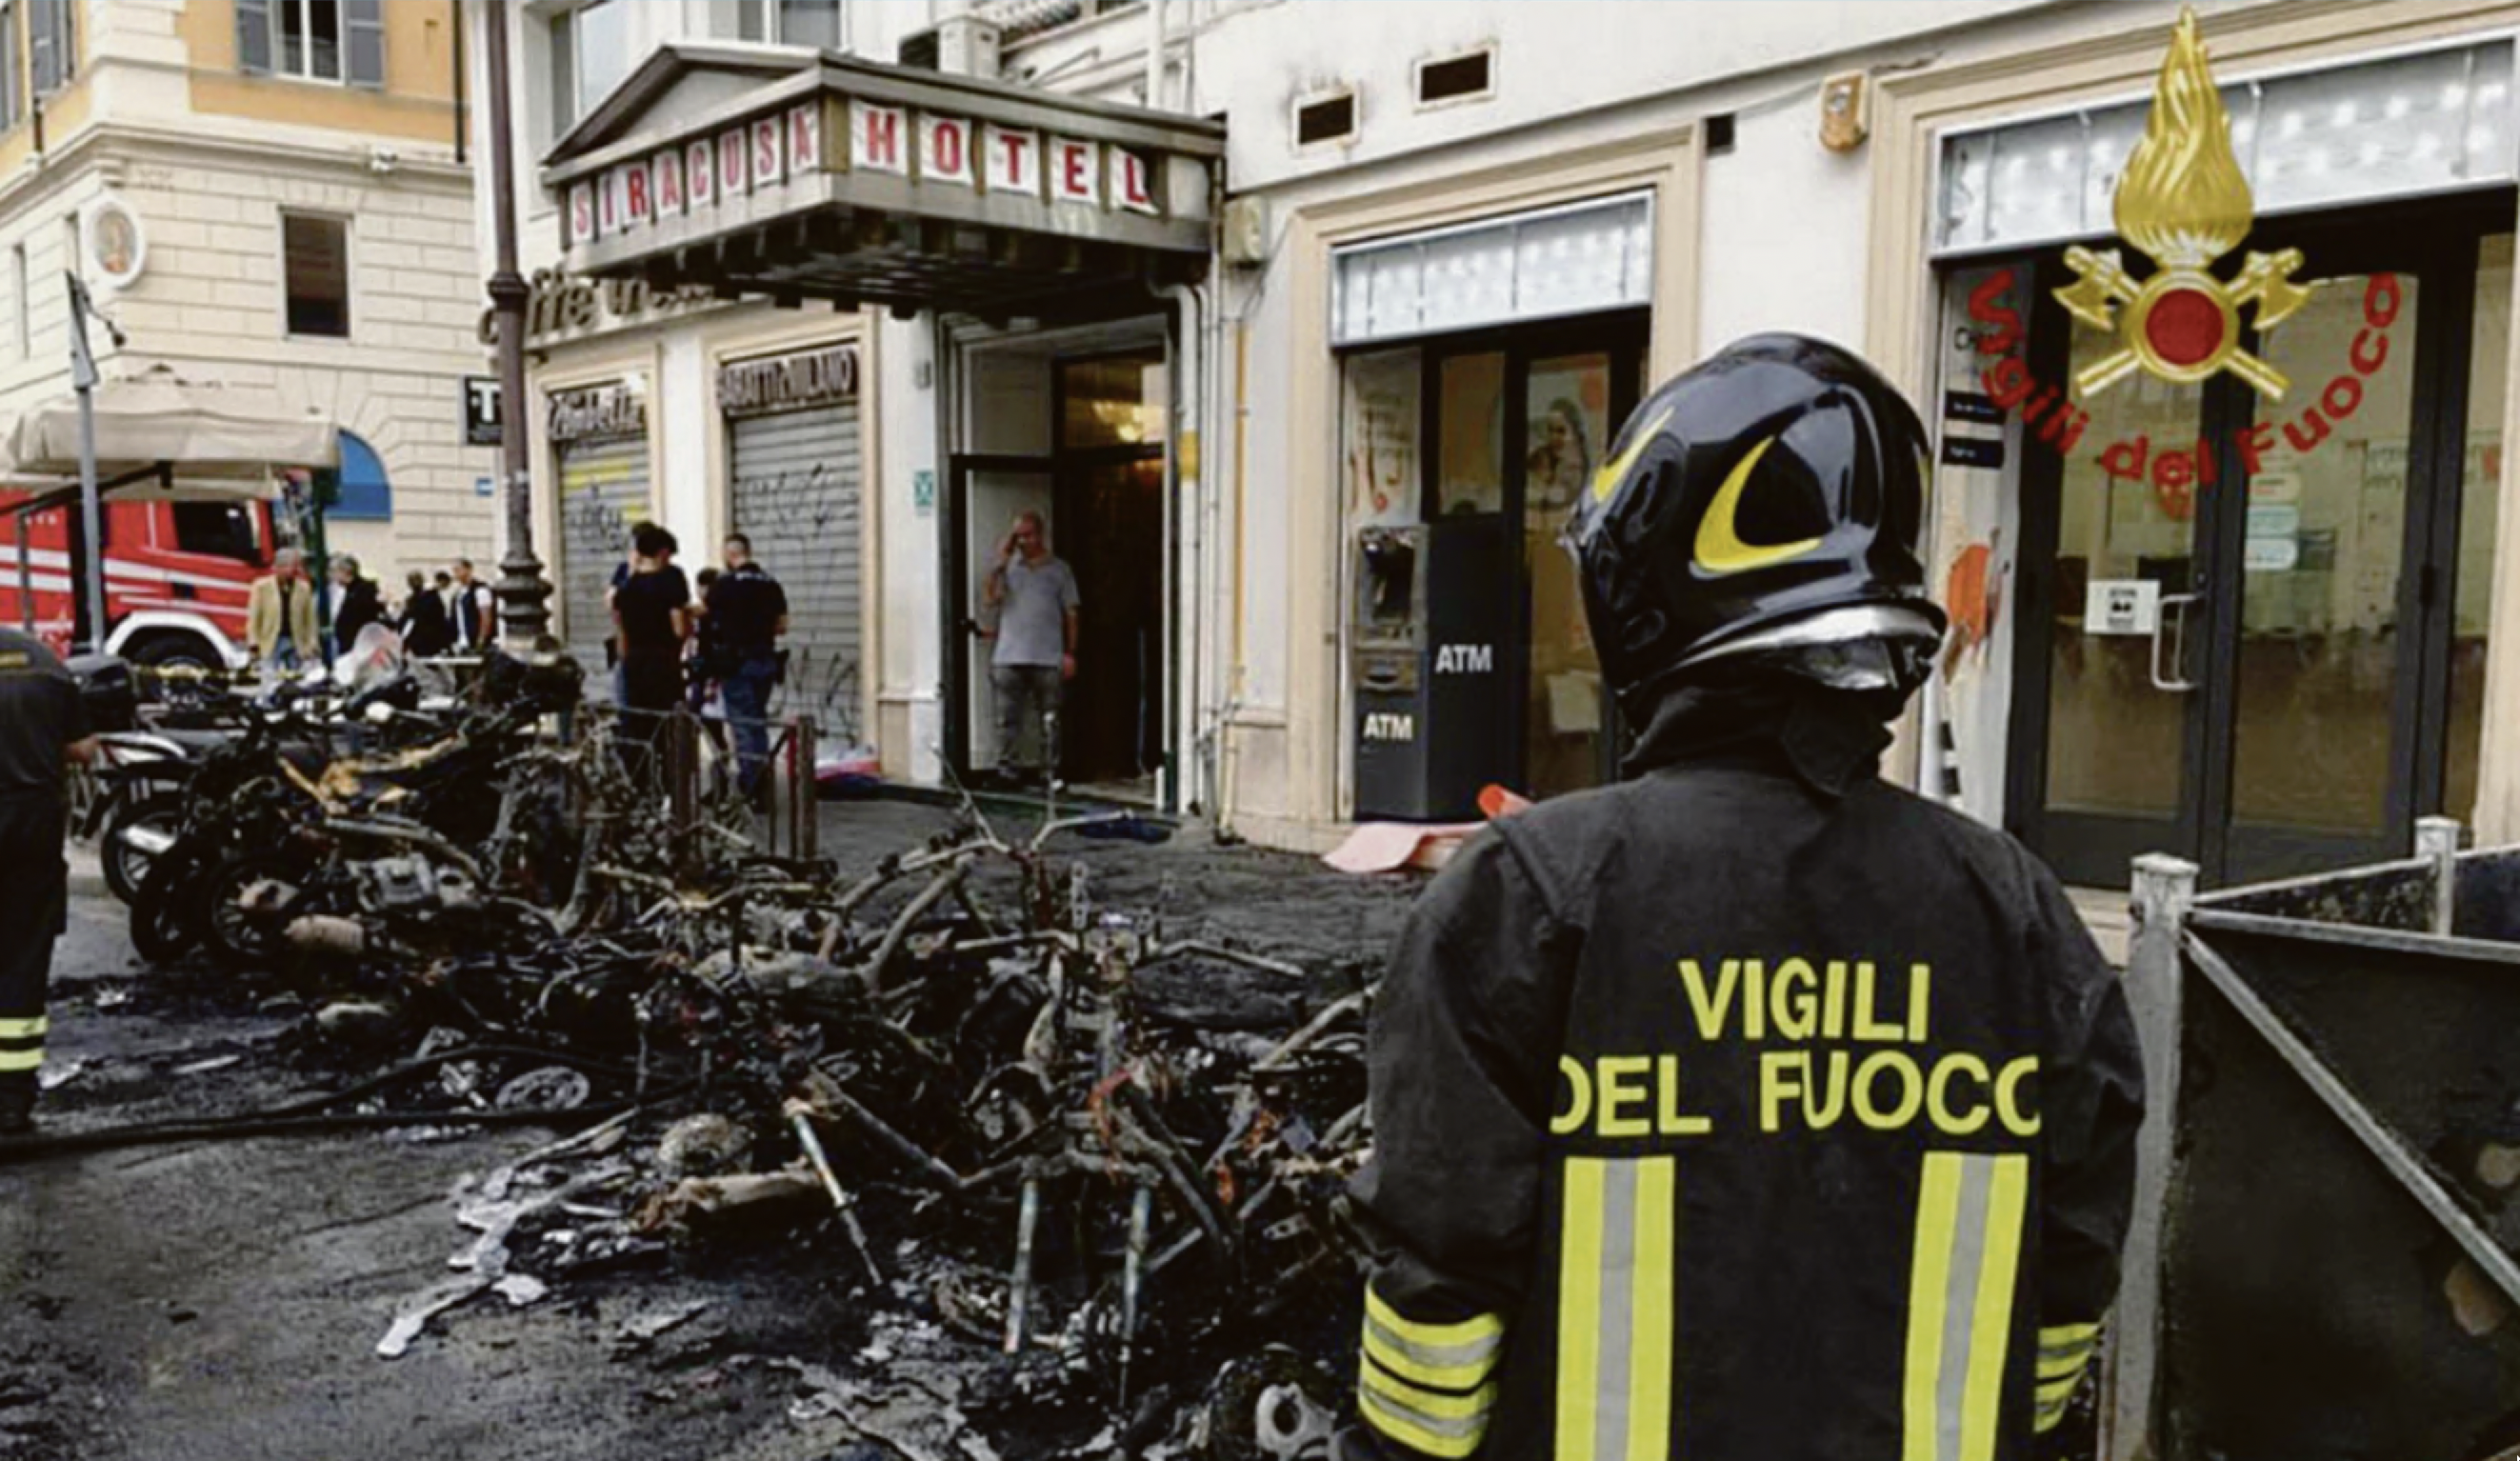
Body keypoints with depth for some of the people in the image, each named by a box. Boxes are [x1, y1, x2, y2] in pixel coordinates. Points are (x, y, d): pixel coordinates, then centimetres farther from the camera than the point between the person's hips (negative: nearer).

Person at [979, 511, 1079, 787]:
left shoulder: (1059, 570, 10)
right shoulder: (1007, 568, 12)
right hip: (1009, 658, 1)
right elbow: (990, 599, -1)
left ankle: (1050, 771, 8)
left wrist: (1070, 653, 1)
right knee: (1008, 718, -2)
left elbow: (1071, 614, 9)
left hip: (1048, 660, -1)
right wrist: (999, 564, -6)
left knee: (1049, 721, 2)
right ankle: (1007, 769, 3)